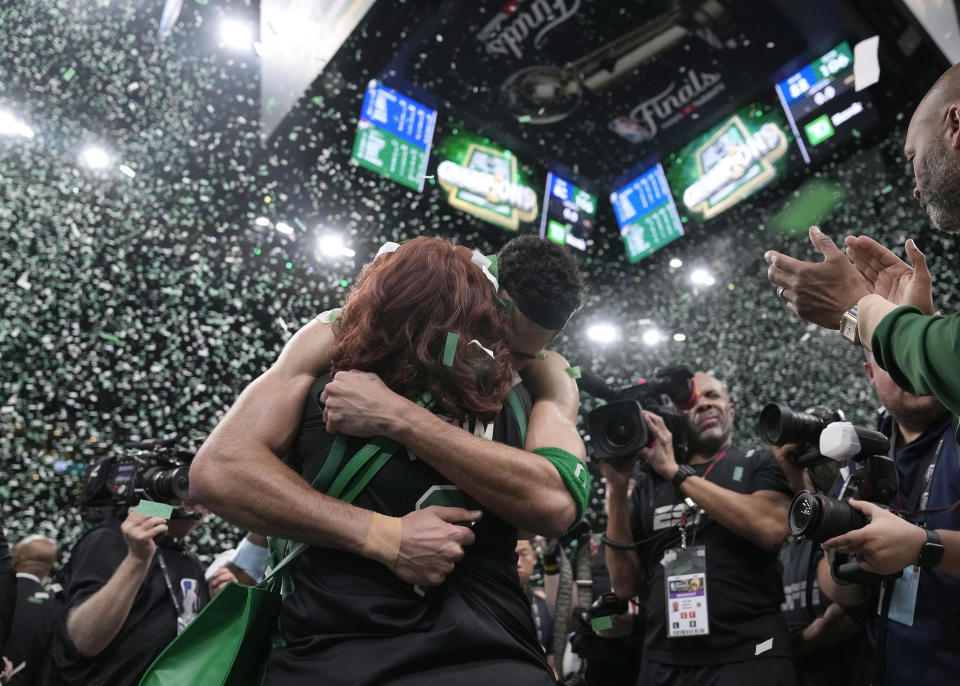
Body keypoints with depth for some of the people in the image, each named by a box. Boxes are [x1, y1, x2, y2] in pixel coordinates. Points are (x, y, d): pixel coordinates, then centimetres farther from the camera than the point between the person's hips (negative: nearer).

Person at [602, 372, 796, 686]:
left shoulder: (760, 466, 3)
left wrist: (675, 472, -13)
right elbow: (626, 585, 4)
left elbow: (770, 528, -18)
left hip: (748, 657, -3)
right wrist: (617, 488, -5)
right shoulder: (650, 484, 9)